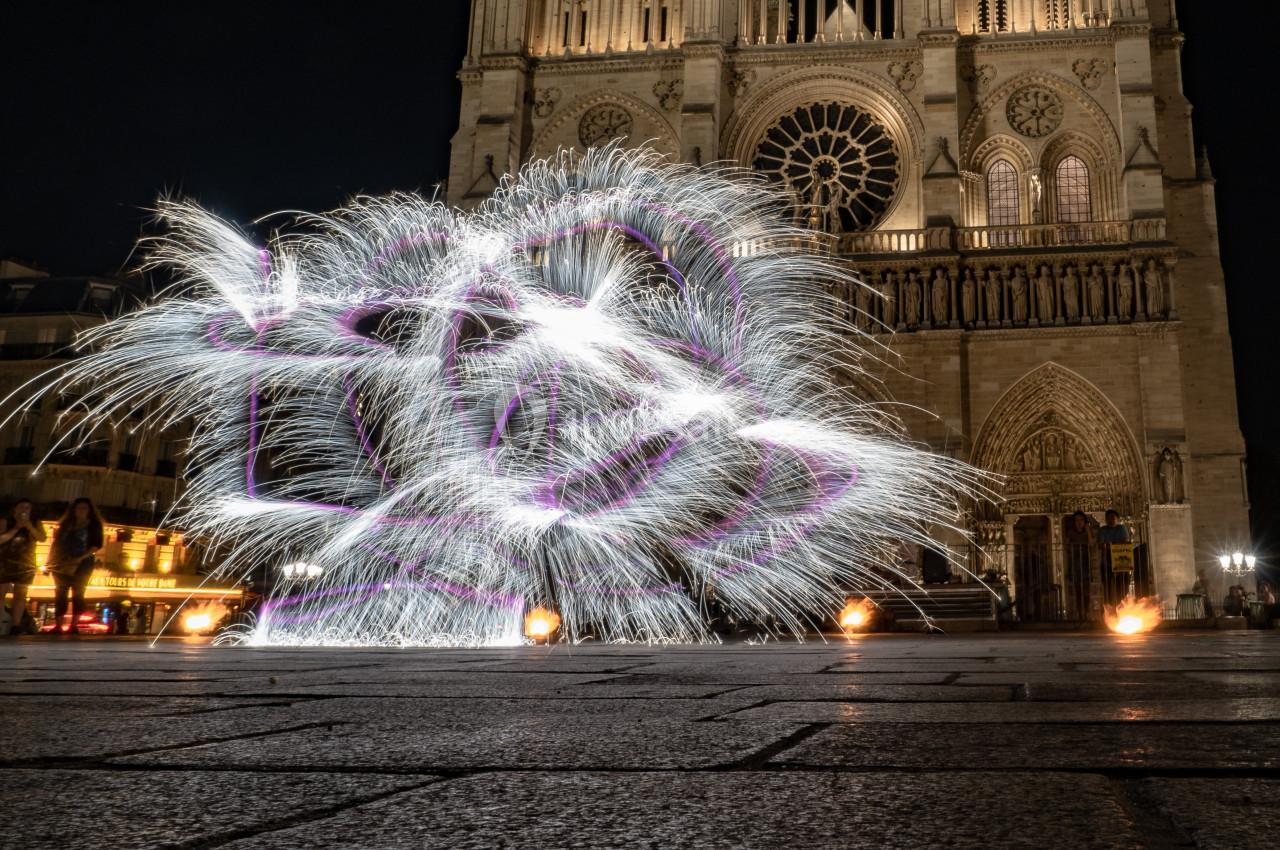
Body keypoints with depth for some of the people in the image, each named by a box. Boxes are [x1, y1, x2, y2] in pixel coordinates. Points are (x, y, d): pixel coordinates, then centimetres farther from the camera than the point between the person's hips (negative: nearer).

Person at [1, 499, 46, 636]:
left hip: (25, 565, 2)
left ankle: (15, 627, 0)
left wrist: (29, 526, -17)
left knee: (20, 595, -1)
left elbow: (42, 538, -8)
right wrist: (16, 528, -15)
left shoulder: (35, 524, 6)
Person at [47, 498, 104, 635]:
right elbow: (56, 543, 14)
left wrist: (81, 558, -17)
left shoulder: (93, 525, 3)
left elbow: (97, 544, -6)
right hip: (62, 564, 4)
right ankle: (58, 626, -3)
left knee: (77, 594, -6)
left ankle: (74, 626, -8)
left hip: (82, 565, -4)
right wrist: (50, 562, 6)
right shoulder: (66, 524, 15)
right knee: (60, 594, -2)